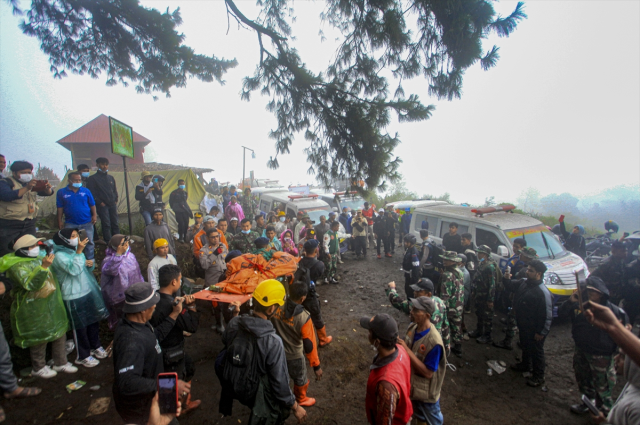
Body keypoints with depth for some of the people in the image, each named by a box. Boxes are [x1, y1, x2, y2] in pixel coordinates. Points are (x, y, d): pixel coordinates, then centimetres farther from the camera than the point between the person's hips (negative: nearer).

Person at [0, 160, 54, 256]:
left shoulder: (32, 183, 13)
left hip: (29, 224, 5)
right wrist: (26, 188, -35)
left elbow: (48, 193, 5)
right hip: (8, 225, -5)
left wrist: (47, 188, -19)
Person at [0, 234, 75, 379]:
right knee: (40, 338, 8)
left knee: (60, 333, 14)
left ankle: (60, 363, 31)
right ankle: (38, 368, 30)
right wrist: (43, 266, -41)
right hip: (34, 310, -8)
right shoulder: (18, 266, -18)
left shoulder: (39, 258, 5)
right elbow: (30, 284, -33)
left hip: (52, 306, 8)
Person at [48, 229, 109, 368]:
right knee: (80, 327, 7)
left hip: (89, 292, 7)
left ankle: (96, 346, 39)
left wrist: (90, 264, -5)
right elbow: (73, 270, -31)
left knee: (94, 321, 19)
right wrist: (79, 252, -33)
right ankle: (83, 356, 25)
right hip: (74, 296, -7)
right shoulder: (59, 255, -17)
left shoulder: (75, 250, 7)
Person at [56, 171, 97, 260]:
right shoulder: (61, 192, 0)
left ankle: (90, 261, 21)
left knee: (89, 242, 8)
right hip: (70, 223, 0)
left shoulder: (86, 191, 1)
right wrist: (60, 221, 0)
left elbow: (92, 205, 6)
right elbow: (60, 208, 2)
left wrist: (94, 215, -7)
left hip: (87, 223, 0)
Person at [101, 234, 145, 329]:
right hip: (119, 298, -6)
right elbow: (110, 269, -45)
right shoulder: (109, 260, -20)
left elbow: (137, 273, 11)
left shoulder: (130, 255, 0)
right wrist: (118, 253, -46)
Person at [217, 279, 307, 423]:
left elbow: (225, 341, 3)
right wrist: (295, 407, -10)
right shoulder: (273, 342, -37)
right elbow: (279, 383, -26)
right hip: (261, 396, -5)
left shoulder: (234, 323, -21)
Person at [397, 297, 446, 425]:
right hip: (412, 385, 6)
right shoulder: (412, 327, -13)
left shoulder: (434, 342, -34)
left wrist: (406, 350, -34)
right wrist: (399, 344, -14)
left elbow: (428, 372, -30)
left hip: (427, 391, -6)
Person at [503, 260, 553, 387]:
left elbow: (547, 315, -24)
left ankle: (538, 377, 29)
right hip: (523, 325, 8)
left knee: (536, 351, 11)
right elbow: (510, 286, 12)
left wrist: (541, 332, -18)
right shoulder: (524, 282, -6)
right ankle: (526, 365, 49)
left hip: (535, 330, -8)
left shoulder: (543, 293, -29)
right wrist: (507, 279, -12)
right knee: (525, 346, 27)